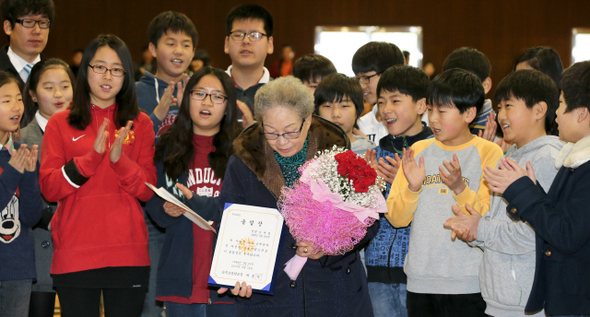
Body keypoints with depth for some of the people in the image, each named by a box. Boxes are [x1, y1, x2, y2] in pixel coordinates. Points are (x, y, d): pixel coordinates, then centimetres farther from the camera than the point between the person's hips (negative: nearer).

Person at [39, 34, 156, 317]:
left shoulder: (140, 124, 11)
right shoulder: (60, 123, 7)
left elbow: (147, 191, 4)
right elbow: (48, 188, -3)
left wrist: (120, 159, -14)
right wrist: (92, 157, -16)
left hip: (128, 253, 1)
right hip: (75, 255, -1)